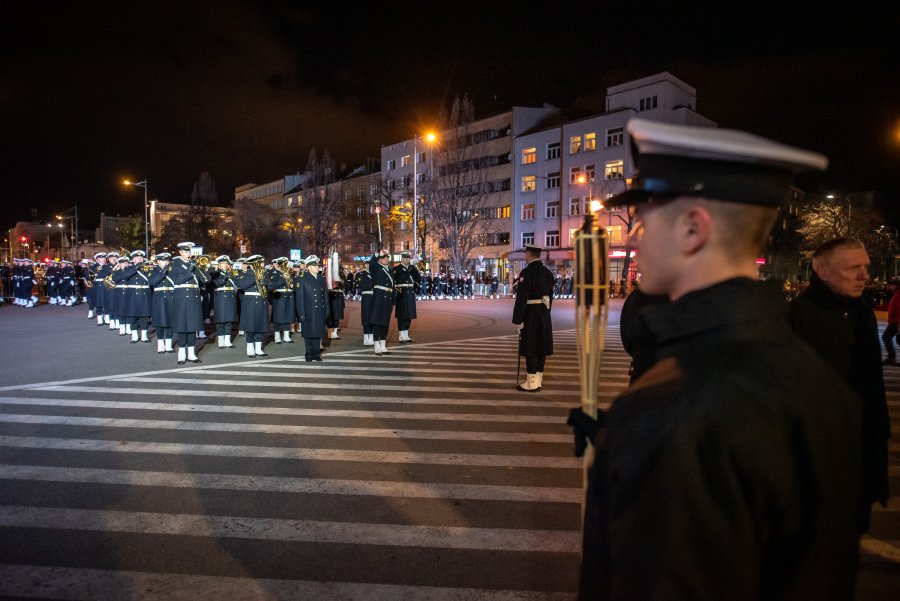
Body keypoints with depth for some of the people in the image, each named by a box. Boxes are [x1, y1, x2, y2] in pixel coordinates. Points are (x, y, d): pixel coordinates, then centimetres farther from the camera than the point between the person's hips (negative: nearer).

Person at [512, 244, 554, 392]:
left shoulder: (526, 272, -14)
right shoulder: (548, 272, 10)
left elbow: (521, 298, -18)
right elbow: (550, 296, 13)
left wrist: (517, 319, -14)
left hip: (530, 314, -8)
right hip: (544, 314, 8)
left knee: (530, 348, -3)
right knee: (541, 346, 10)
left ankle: (531, 383, 0)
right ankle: (538, 380, 17)